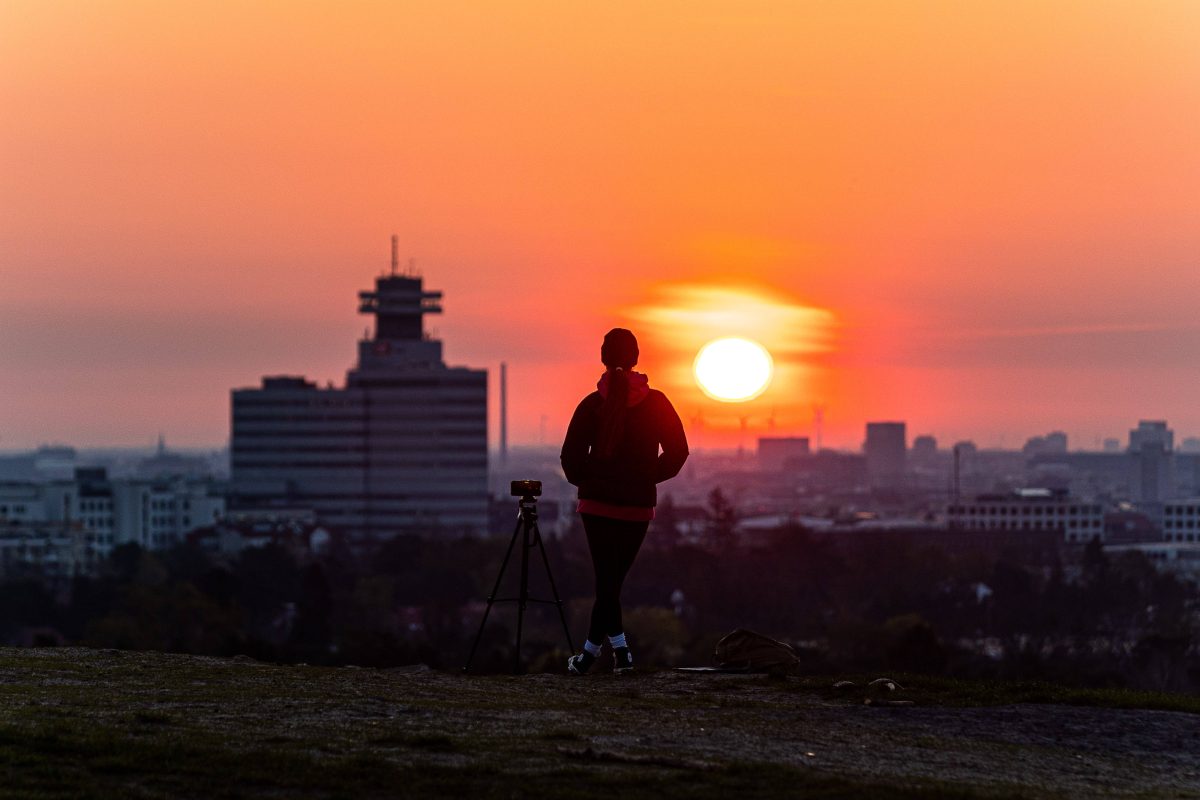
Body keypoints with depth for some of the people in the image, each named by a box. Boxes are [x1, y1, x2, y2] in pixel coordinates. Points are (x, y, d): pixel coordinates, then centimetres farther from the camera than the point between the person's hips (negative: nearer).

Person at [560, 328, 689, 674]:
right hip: (639, 505, 1)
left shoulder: (592, 404, -4)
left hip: (597, 502, -1)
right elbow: (677, 451, -2)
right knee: (614, 576, 8)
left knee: (606, 577, 2)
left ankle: (619, 645, -9)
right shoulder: (655, 402, -3)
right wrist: (648, 476, 11)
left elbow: (571, 457, -4)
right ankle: (590, 651, 9)